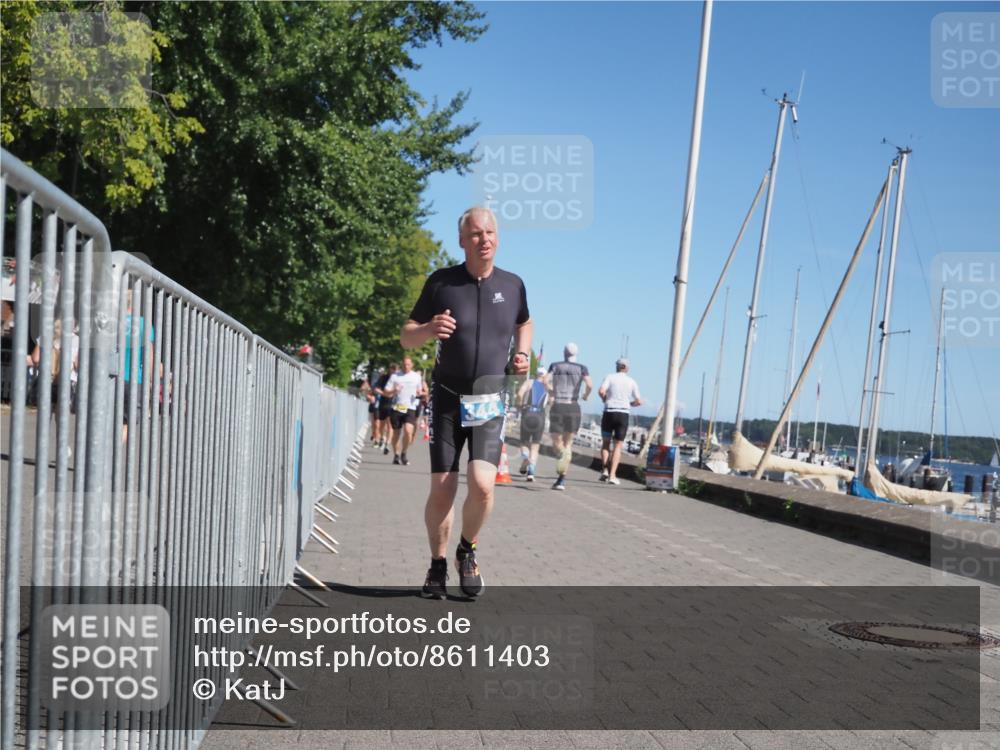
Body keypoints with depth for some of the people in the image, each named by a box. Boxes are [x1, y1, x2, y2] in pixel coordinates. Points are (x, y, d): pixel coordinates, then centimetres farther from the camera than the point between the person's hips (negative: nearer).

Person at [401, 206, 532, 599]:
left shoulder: (512, 284, 3)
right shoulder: (441, 282, -3)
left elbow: (524, 323, 24)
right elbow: (406, 337, 2)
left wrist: (522, 354, 4)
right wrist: (428, 329, -20)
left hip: (489, 403, 1)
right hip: (447, 398, 0)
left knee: (482, 485, -16)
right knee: (442, 489, -2)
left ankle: (467, 552, 12)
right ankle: (438, 564, 21)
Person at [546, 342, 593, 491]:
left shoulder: (555, 366, 7)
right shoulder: (581, 368, 4)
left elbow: (546, 380, -8)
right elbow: (590, 385, -10)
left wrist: (552, 392, 11)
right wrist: (586, 396, 11)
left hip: (557, 407, 0)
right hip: (573, 408, 0)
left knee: (557, 443, 7)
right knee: (568, 443, 11)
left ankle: (563, 454, -31)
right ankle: (562, 479, 2)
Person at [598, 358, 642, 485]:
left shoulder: (610, 377, 2)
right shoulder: (631, 382, 7)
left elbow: (601, 391, -14)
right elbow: (639, 402, 5)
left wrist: (605, 399, 6)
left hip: (609, 413, 0)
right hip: (623, 414, 0)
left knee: (605, 442, 15)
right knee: (618, 445, 4)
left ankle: (604, 470, 1)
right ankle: (612, 475, -6)